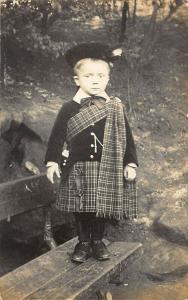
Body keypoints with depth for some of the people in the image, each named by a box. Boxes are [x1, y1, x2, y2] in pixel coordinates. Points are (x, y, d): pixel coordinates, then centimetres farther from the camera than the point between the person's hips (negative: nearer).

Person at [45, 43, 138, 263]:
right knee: (81, 208, 8)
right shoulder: (69, 108, -1)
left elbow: (126, 137, 3)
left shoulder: (115, 108, 1)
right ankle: (83, 243, 25)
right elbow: (57, 136, 1)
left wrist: (130, 163, -1)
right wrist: (52, 162, -4)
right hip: (77, 169, 0)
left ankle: (98, 241, 28)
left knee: (101, 207, 9)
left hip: (106, 169, 0)